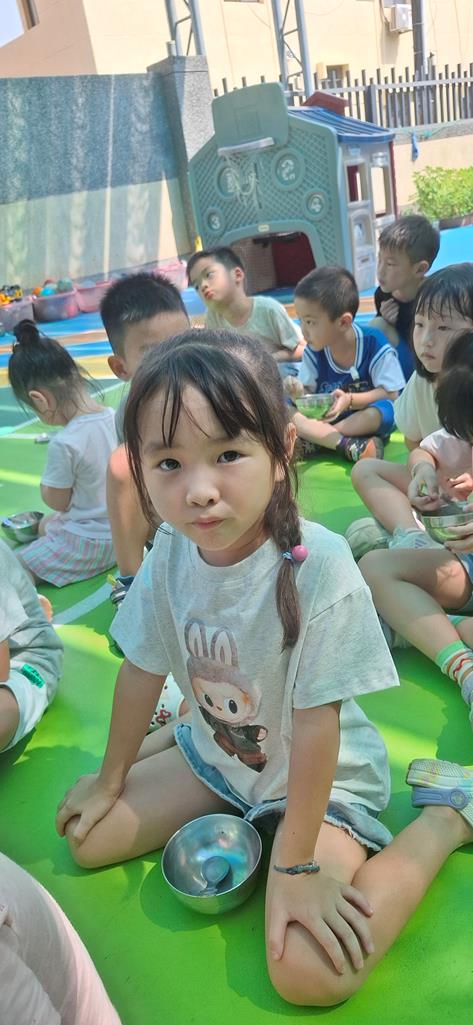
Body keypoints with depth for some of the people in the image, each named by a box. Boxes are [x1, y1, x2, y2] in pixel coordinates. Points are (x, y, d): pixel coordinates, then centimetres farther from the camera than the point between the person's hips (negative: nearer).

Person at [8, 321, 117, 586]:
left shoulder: (64, 443, -28)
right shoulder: (113, 417, -7)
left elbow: (57, 501, -14)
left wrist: (46, 483, 6)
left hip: (88, 541, -8)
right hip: (121, 527, 8)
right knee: (45, 524, 31)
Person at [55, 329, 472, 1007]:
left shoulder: (317, 567, -33)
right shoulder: (170, 554, -16)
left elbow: (314, 723, -25)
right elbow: (142, 669, -2)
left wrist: (294, 865, -17)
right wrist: (112, 777, 10)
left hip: (320, 774, -5)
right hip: (214, 754, 5)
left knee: (309, 972, -19)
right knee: (88, 840, 6)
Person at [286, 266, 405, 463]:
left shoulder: (375, 345, -16)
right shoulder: (313, 352, -4)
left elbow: (390, 394, -17)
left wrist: (350, 400, -31)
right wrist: (299, 393, -24)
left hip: (365, 422, -3)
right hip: (324, 420, 4)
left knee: (383, 409, -36)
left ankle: (307, 443, -31)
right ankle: (348, 445, -36)